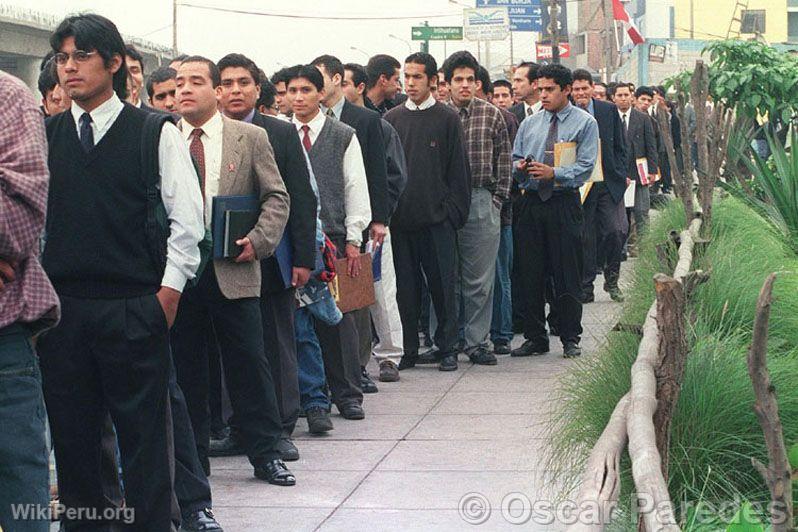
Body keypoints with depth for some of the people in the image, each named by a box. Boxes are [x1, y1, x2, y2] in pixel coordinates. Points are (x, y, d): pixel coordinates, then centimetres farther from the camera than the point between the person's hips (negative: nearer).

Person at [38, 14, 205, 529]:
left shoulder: (157, 134, 0)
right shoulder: (44, 136, 9)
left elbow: (187, 219, -2)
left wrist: (168, 293, -7)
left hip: (133, 309, -3)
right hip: (61, 308, 3)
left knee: (144, 436, 1)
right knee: (71, 434, 9)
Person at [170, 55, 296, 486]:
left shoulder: (250, 138, 4)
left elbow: (276, 197, 4)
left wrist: (259, 239, -10)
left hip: (232, 270, -1)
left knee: (248, 364, 1)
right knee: (183, 367, 7)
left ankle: (266, 454, 12)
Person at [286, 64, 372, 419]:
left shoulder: (343, 136, 5)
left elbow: (356, 190, 4)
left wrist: (353, 240, -1)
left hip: (332, 237, -1)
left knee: (338, 316, 2)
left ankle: (347, 394, 9)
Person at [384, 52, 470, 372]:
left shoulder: (447, 118, 2)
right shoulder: (392, 118, 10)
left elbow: (458, 169, 1)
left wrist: (454, 210, -6)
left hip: (437, 218, -2)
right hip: (401, 219, 2)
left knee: (443, 286, 0)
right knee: (406, 288, 6)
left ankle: (447, 349, 9)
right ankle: (408, 349, 13)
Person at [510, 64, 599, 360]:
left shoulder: (585, 123, 1)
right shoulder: (529, 124, 15)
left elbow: (585, 167, -7)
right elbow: (514, 158, 17)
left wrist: (553, 173, -21)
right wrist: (520, 167, -6)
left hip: (564, 204, -4)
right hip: (530, 202, 4)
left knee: (567, 274, -1)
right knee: (530, 273, 4)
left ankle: (570, 339, 8)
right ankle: (535, 338, 12)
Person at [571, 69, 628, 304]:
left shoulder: (609, 110, 5)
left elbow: (620, 146, 10)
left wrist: (621, 174, 2)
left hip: (608, 183, 1)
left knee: (614, 231, -8)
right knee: (585, 238, 3)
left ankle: (611, 280, 13)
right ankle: (586, 288, 13)